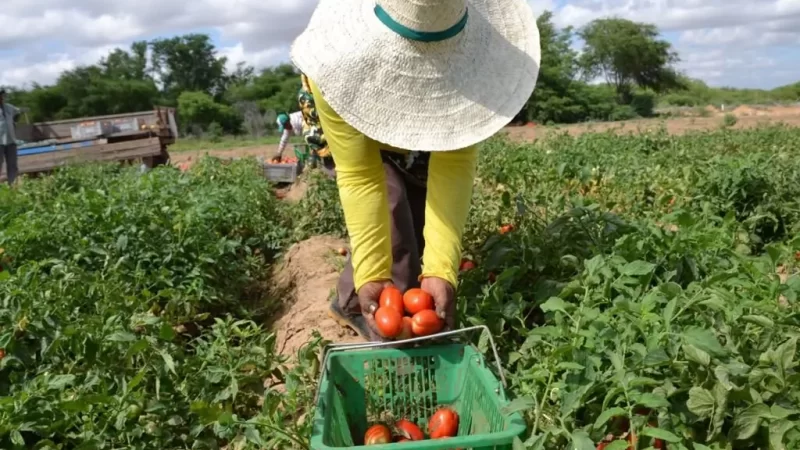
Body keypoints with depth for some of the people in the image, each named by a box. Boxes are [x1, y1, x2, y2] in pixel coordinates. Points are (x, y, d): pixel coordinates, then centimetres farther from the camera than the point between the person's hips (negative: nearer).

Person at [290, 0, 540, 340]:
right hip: (359, 146, -3)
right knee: (392, 242, -17)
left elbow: (454, 166, -39)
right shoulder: (339, 61, -43)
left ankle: (351, 303, 32)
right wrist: (371, 275, -47)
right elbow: (359, 176, -39)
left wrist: (441, 269, -49)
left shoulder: (467, 54, -39)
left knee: (423, 230, 8)